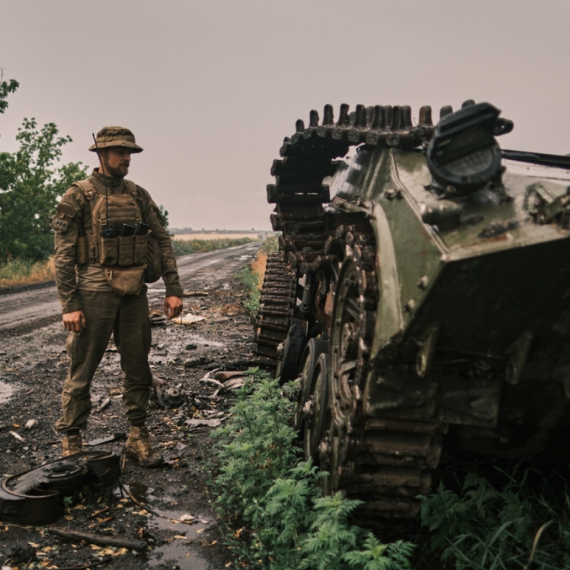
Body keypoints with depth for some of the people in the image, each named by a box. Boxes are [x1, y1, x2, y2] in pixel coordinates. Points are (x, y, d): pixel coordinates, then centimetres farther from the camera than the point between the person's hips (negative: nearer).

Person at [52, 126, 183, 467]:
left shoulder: (139, 196, 12)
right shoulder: (79, 196, -2)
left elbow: (162, 242, 10)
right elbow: (63, 254, -6)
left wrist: (174, 289, 1)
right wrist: (70, 305, -12)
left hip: (135, 293, 5)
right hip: (95, 292, -4)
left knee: (138, 368, 8)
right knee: (82, 371, 3)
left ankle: (138, 438, 20)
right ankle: (71, 442, 16)